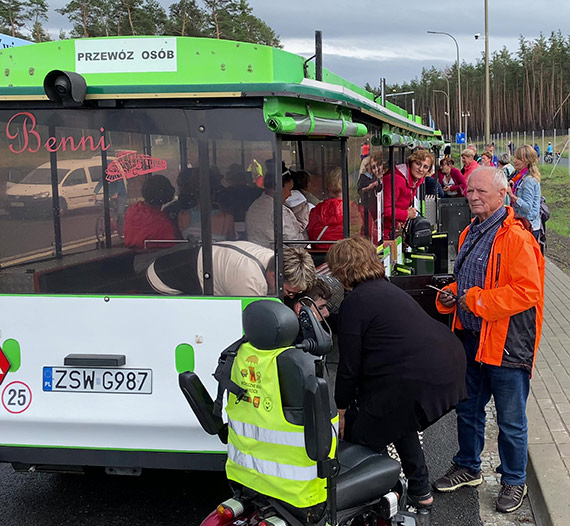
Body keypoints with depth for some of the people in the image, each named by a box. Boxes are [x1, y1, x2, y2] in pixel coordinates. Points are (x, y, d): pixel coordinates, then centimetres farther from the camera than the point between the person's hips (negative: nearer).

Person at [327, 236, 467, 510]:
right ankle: (418, 490, 35)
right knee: (398, 420, 30)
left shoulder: (353, 303, -4)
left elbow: (349, 366, -2)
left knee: (362, 434, 6)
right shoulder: (388, 289, 22)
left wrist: (341, 410, 9)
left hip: (419, 380, -10)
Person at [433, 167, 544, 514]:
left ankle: (514, 482, 26)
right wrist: (449, 296, 3)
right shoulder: (471, 233, 12)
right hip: (472, 338, 9)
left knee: (511, 420, 7)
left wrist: (477, 301, -21)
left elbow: (527, 290, -25)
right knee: (468, 409, 21)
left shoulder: (516, 237, -18)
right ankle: (468, 468, 40)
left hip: (507, 344, -8)